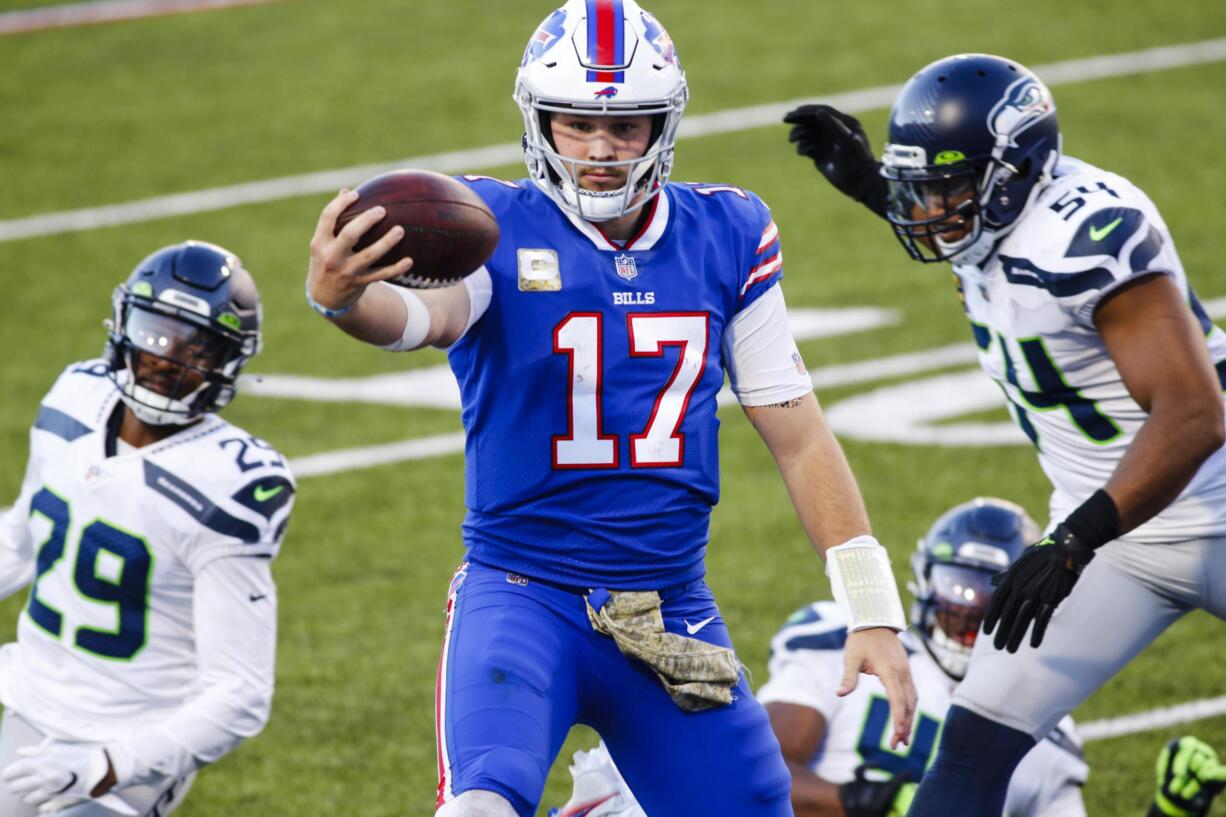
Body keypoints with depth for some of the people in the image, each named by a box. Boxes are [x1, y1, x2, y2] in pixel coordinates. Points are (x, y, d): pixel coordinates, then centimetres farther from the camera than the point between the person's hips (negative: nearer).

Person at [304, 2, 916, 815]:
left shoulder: (727, 238, 5)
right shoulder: (497, 230, -7)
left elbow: (799, 436, 10)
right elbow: (426, 313, -31)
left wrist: (873, 612, 7)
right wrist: (340, 296, -55)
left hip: (674, 615, 5)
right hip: (523, 592, -5)